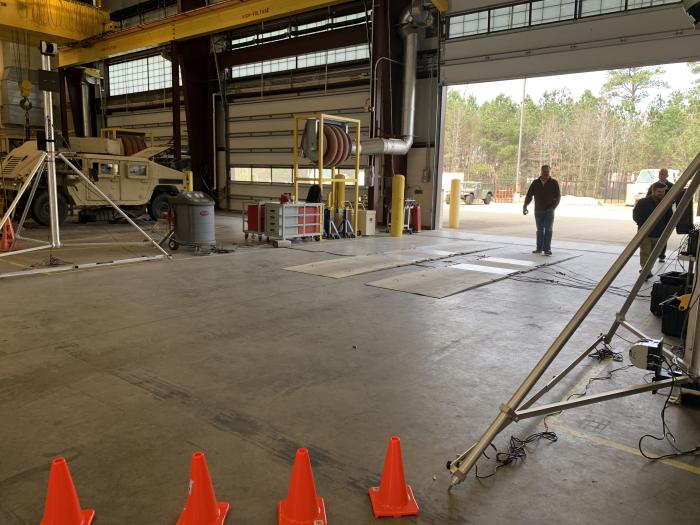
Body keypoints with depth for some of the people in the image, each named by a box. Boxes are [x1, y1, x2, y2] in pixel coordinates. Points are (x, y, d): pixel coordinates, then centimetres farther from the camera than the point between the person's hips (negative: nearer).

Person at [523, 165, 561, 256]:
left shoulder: (554, 182, -3)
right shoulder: (535, 183, 3)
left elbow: (558, 196, -2)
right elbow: (529, 195, 2)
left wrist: (553, 207, -15)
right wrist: (525, 206, -11)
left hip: (549, 210, -2)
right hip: (538, 210, 2)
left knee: (548, 229, -6)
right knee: (540, 230, 9)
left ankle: (547, 248, -5)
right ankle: (539, 248, 14)